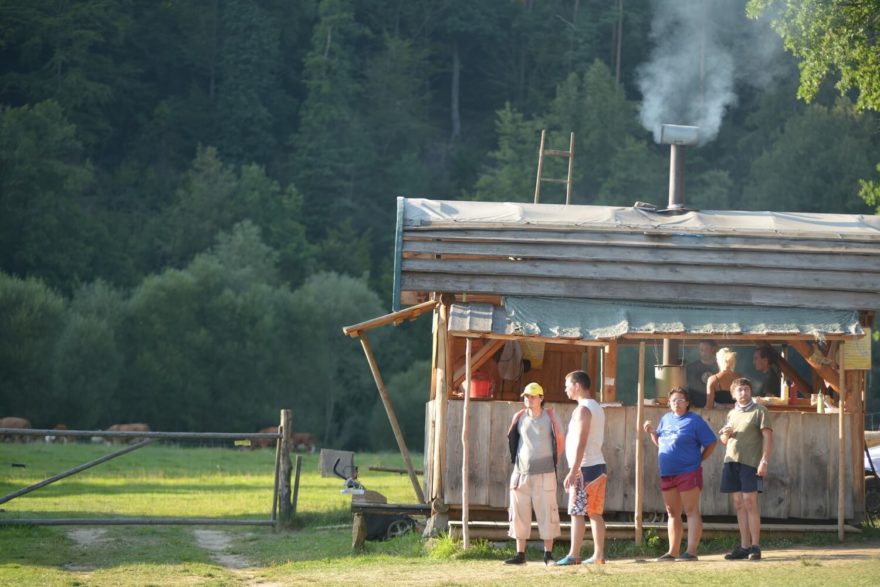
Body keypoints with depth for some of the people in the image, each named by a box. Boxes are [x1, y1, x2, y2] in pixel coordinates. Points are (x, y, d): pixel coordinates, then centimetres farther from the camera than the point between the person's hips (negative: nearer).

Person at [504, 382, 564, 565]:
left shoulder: (550, 417, -3)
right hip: (521, 474, 3)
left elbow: (559, 440, 9)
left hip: (544, 474, -3)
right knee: (519, 513, 3)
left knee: (546, 514, -2)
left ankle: (548, 554, 3)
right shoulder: (519, 418, 5)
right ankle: (520, 554, 10)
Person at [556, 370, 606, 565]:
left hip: (585, 467, -9)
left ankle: (573, 555, -10)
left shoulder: (583, 409, -13)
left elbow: (581, 442, -20)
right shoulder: (597, 407, 18)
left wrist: (573, 471, -22)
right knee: (595, 512, 8)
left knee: (577, 512, -8)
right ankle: (598, 555, 8)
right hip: (598, 464, 9)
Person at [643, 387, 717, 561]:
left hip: (688, 473, -7)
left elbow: (711, 443, -4)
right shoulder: (666, 419, 14)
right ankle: (673, 552, 18)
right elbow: (659, 443, 22)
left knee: (691, 511, -7)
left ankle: (691, 551, -10)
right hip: (667, 474, 7)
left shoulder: (694, 421, -4)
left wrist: (698, 460, -4)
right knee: (672, 513, 12)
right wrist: (652, 432, 5)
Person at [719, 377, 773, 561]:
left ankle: (755, 546, -9)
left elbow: (767, 437, -6)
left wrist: (764, 461, -16)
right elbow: (723, 440, 26)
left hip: (751, 463, -6)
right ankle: (744, 546, 5)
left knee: (749, 503, -10)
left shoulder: (759, 411, 1)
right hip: (731, 462, 6)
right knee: (739, 504, 4)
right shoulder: (732, 414, 18)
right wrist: (726, 434, 1)